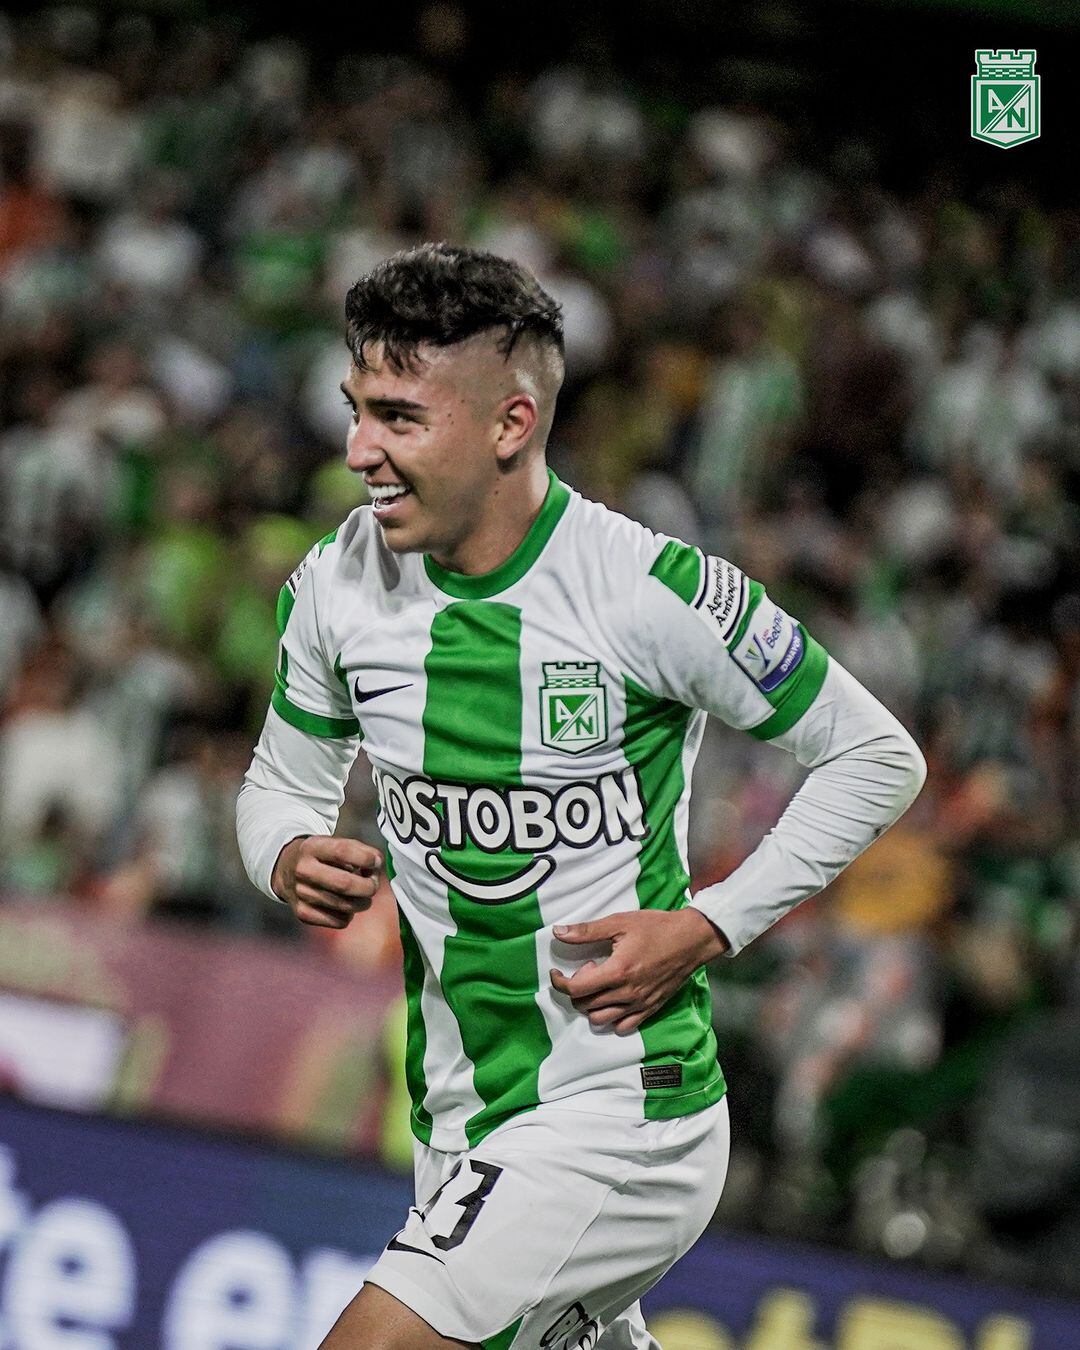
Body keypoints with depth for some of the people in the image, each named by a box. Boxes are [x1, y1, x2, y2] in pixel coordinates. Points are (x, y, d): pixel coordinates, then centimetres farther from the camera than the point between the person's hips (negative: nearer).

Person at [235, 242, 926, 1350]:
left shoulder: (649, 593, -16)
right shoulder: (334, 587, -1)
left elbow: (878, 760, -4)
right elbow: (284, 780, 16)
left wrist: (708, 927, -12)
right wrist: (291, 861, -8)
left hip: (624, 1116, -6)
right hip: (460, 1130, 6)